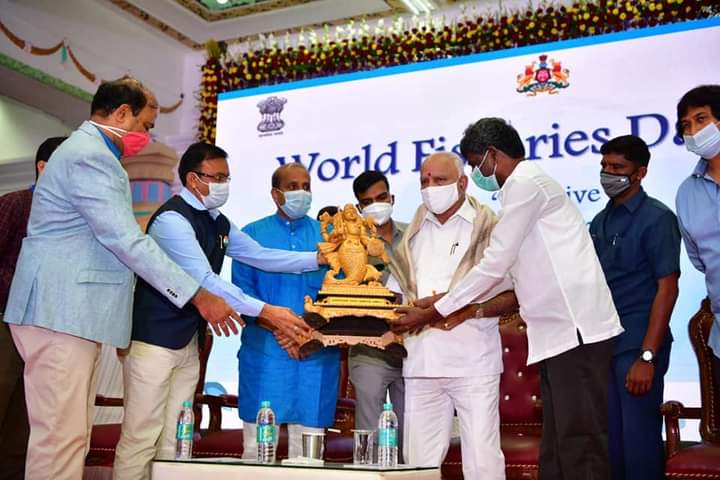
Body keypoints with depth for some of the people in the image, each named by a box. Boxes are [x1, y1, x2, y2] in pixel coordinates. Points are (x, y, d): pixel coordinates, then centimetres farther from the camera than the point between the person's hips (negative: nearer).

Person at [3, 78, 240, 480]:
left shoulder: (91, 152, 22)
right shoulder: (89, 156, -13)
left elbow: (113, 237, 28)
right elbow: (127, 241, -20)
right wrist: (200, 297, -17)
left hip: (75, 311, 11)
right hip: (62, 312, -11)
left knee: (72, 434, 11)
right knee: (60, 435, -10)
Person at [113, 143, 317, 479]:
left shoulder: (218, 223, 12)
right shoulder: (172, 219, -16)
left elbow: (260, 256, 8)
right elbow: (205, 281, -24)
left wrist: (319, 258, -2)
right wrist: (266, 312, -29)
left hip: (189, 343, 9)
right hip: (154, 340, -9)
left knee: (174, 440, 11)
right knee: (141, 438, -6)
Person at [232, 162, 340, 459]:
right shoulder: (252, 234, 8)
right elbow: (242, 291, 0)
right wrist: (279, 329, -13)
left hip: (317, 354, 1)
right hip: (264, 352, -1)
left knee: (308, 450, 5)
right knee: (257, 446, 1)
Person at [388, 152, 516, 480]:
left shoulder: (488, 227, 4)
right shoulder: (413, 233, 17)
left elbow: (512, 295, -1)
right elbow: (393, 294, 22)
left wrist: (470, 310, -16)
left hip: (474, 363, -4)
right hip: (421, 363, 4)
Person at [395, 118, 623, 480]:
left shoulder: (525, 182, -7)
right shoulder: (523, 187, 23)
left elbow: (494, 265, -10)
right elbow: (505, 272, 21)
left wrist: (436, 311, -2)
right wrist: (448, 304, 16)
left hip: (575, 331, -10)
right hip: (557, 333, 10)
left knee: (579, 447, -8)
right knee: (556, 449, 10)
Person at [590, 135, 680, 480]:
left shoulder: (656, 218, -7)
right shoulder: (601, 221, 13)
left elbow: (667, 289, -12)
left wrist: (648, 357, -17)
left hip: (636, 345, -6)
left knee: (638, 437, 0)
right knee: (608, 436, 13)